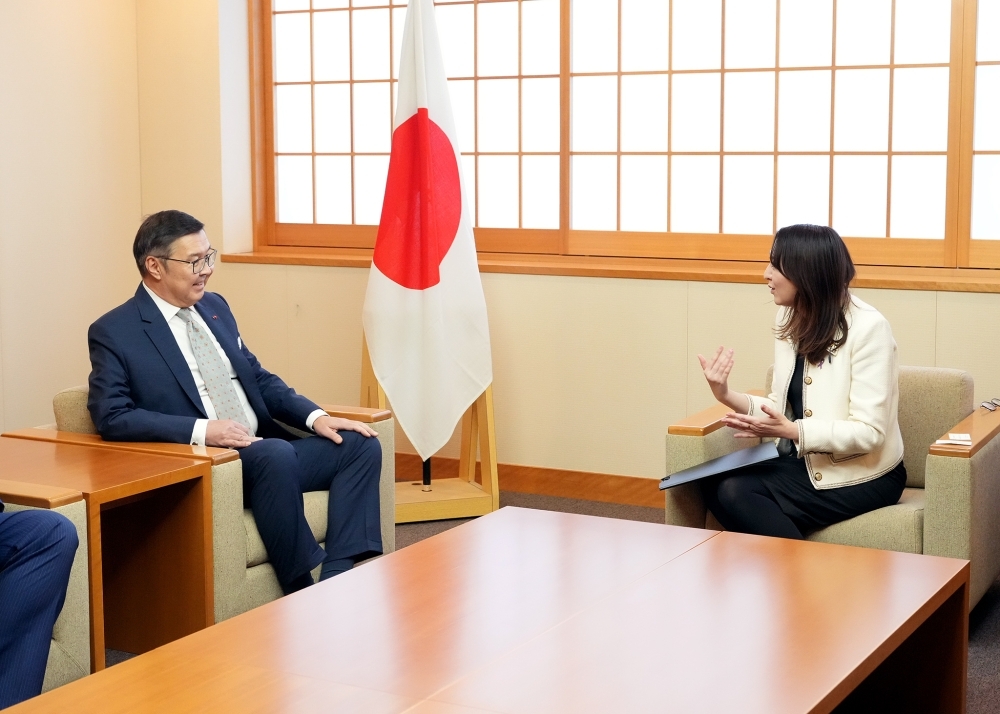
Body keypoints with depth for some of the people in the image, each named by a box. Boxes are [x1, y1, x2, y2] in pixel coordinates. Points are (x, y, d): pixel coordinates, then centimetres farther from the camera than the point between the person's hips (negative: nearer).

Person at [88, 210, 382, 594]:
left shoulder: (215, 306, 16)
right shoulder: (114, 332, -4)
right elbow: (111, 417, -13)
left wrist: (315, 417, 3)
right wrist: (201, 430, -23)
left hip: (267, 451, 8)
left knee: (361, 445, -9)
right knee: (276, 454, -35)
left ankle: (337, 577, -20)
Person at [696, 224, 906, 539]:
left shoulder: (868, 328, -16)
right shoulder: (790, 319, 6)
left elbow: (869, 433, -20)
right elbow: (784, 408, 8)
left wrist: (791, 430, -31)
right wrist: (728, 396, -9)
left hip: (861, 476, -7)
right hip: (804, 463, 7)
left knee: (737, 492, -26)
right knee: (716, 485, -22)